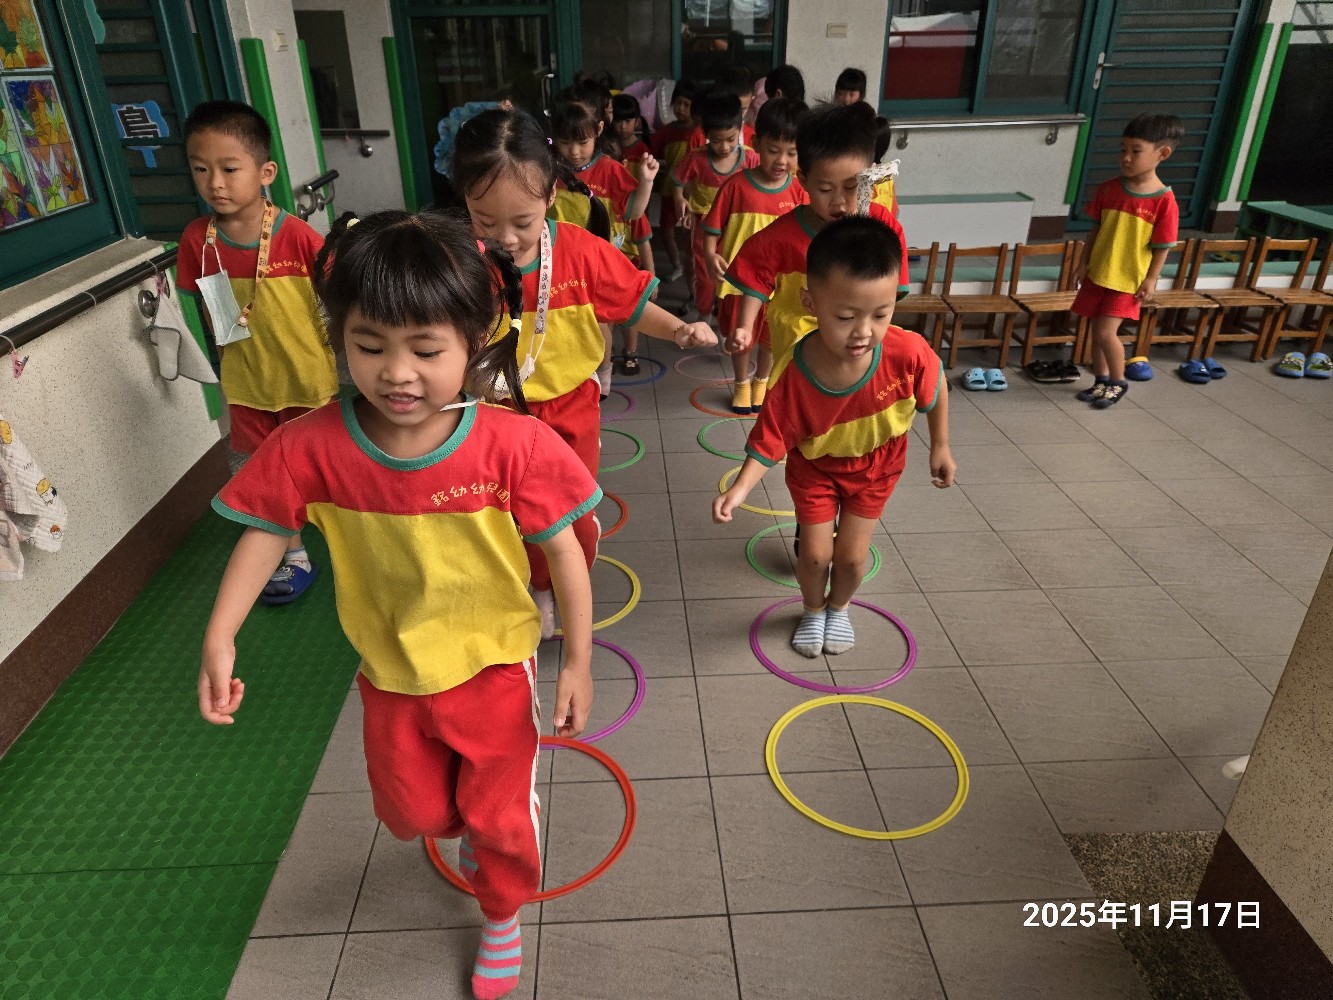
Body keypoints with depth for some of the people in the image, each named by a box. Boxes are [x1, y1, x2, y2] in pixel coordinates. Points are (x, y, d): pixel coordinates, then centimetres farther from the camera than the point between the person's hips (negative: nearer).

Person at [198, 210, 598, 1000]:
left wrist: (578, 662, -11)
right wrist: (220, 639, -9)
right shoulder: (313, 447, -21)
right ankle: (466, 826, 63)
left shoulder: (513, 444, -28)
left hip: (493, 667, -3)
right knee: (412, 813, 25)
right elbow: (266, 532, -5)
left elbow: (564, 550, -17)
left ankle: (503, 916, 48)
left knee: (500, 816, 14)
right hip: (392, 675, 3)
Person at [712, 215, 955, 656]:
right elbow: (769, 442, -23)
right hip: (815, 467, -1)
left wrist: (940, 448, 1)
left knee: (851, 555, 7)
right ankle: (813, 611, 38)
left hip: (876, 465, 1)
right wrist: (740, 489, -38)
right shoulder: (795, 379, -35)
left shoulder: (907, 352, -33)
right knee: (815, 554, 3)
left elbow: (935, 389, -10)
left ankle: (839, 608, 41)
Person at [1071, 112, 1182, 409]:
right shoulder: (1108, 189, -2)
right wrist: (1084, 262, 7)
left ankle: (1119, 382, 12)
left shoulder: (1164, 200, -14)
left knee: (1106, 333, -11)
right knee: (1097, 331, 11)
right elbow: (1096, 229, 7)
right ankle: (1102, 381, 29)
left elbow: (1162, 246, -9)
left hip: (1128, 279, -5)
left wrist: (1150, 279, -9)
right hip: (1097, 273, 5)